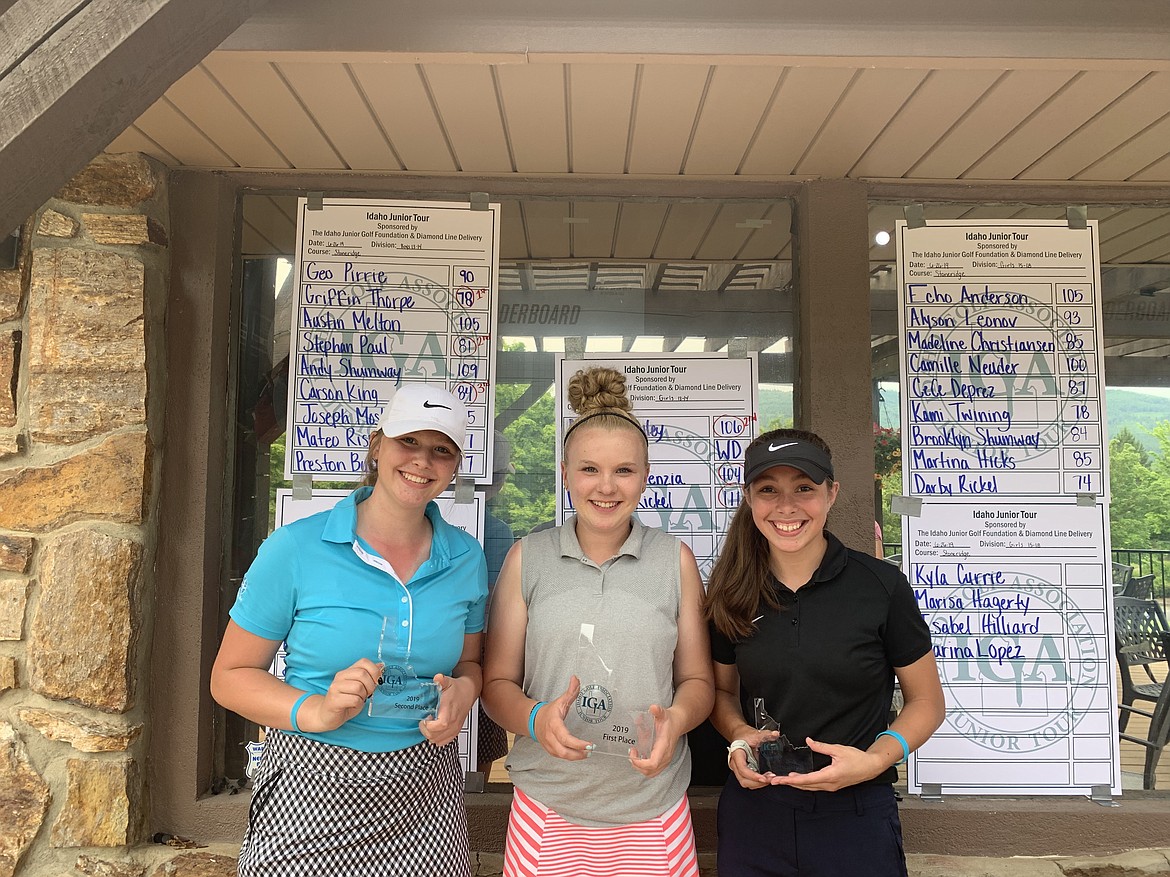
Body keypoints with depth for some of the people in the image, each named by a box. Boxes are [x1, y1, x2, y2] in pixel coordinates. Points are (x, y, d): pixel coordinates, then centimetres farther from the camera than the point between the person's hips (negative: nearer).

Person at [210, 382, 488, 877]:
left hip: (424, 793, 3)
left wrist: (462, 692, -10)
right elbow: (230, 676, -5)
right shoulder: (295, 549, -11)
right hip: (311, 787, -2)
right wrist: (316, 711, -21)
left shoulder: (466, 559, -1)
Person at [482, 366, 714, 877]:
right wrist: (536, 717, -17)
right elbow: (497, 682, 3)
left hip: (653, 811, 1)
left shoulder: (676, 561, 1)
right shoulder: (526, 559, 0)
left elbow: (697, 679, 7)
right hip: (547, 813, 0)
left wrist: (676, 719, -14)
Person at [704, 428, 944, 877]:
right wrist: (740, 734, -10)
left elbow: (927, 702, -1)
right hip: (753, 812, 2)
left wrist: (874, 760, -17)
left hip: (855, 816, -2)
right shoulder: (733, 594, -4)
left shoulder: (882, 586, -12)